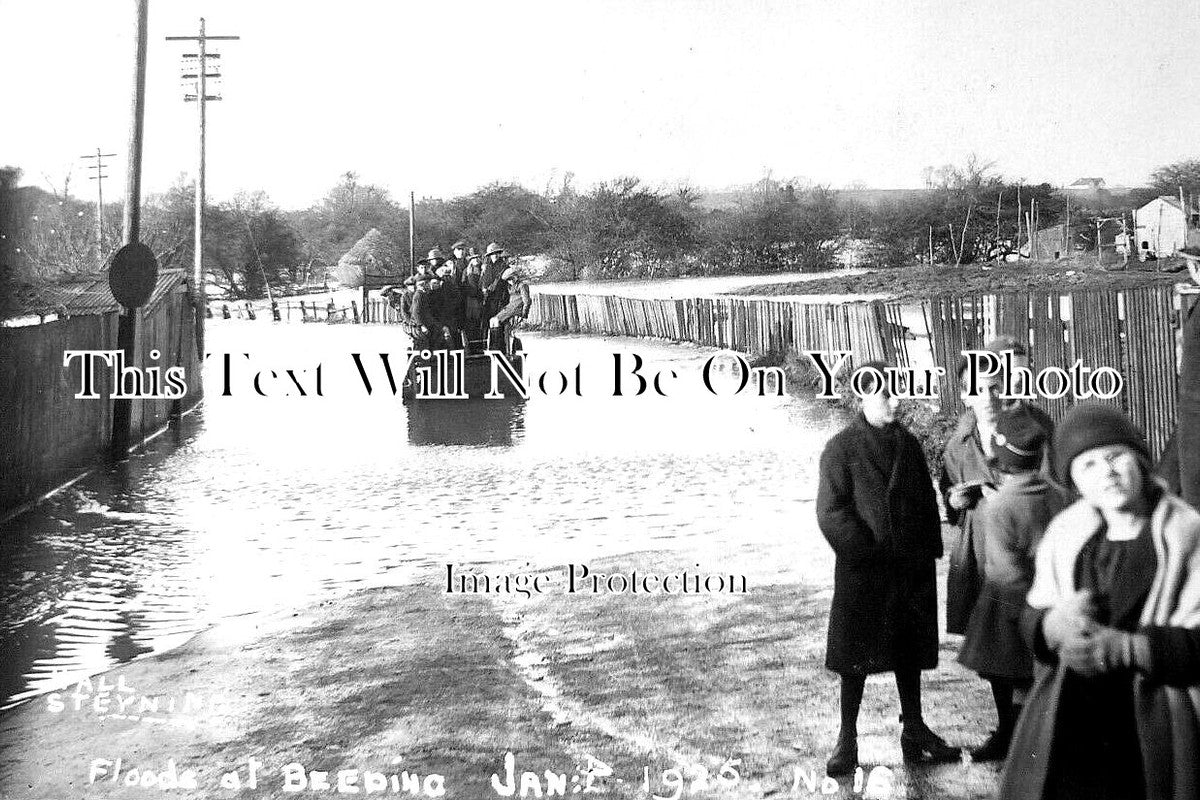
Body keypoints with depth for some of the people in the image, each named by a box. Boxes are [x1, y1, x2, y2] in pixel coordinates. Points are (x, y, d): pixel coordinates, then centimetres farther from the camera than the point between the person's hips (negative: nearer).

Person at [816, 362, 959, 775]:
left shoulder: (908, 445, 8)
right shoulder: (841, 449, -9)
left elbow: (927, 503, 13)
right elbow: (831, 512, -12)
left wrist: (928, 553, 4)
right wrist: (870, 552, -16)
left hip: (911, 570, 5)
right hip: (862, 574, -5)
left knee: (910, 651, 13)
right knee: (856, 655, 3)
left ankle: (914, 730, 26)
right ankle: (847, 738, 13)